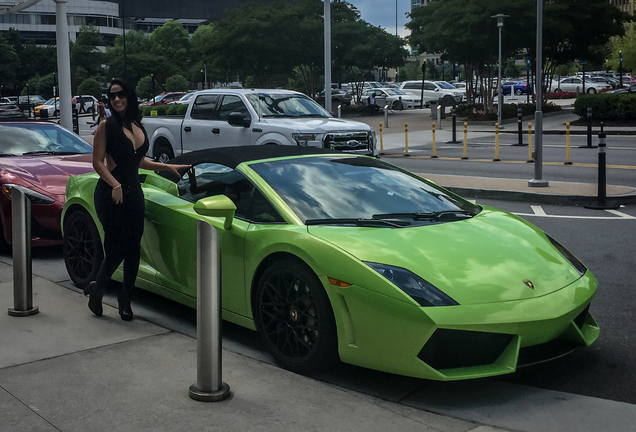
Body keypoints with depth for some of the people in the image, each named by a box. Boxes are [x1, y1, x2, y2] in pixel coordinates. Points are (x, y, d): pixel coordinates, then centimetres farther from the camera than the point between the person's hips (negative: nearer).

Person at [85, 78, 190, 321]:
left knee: (133, 248, 5)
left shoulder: (138, 126, 13)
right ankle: (97, 288, 19)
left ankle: (125, 298, 16)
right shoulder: (107, 126, -6)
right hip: (110, 194, -6)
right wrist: (115, 185, -21)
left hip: (134, 193, 6)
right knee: (116, 248, -4)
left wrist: (168, 166, 22)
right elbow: (97, 162, -10)